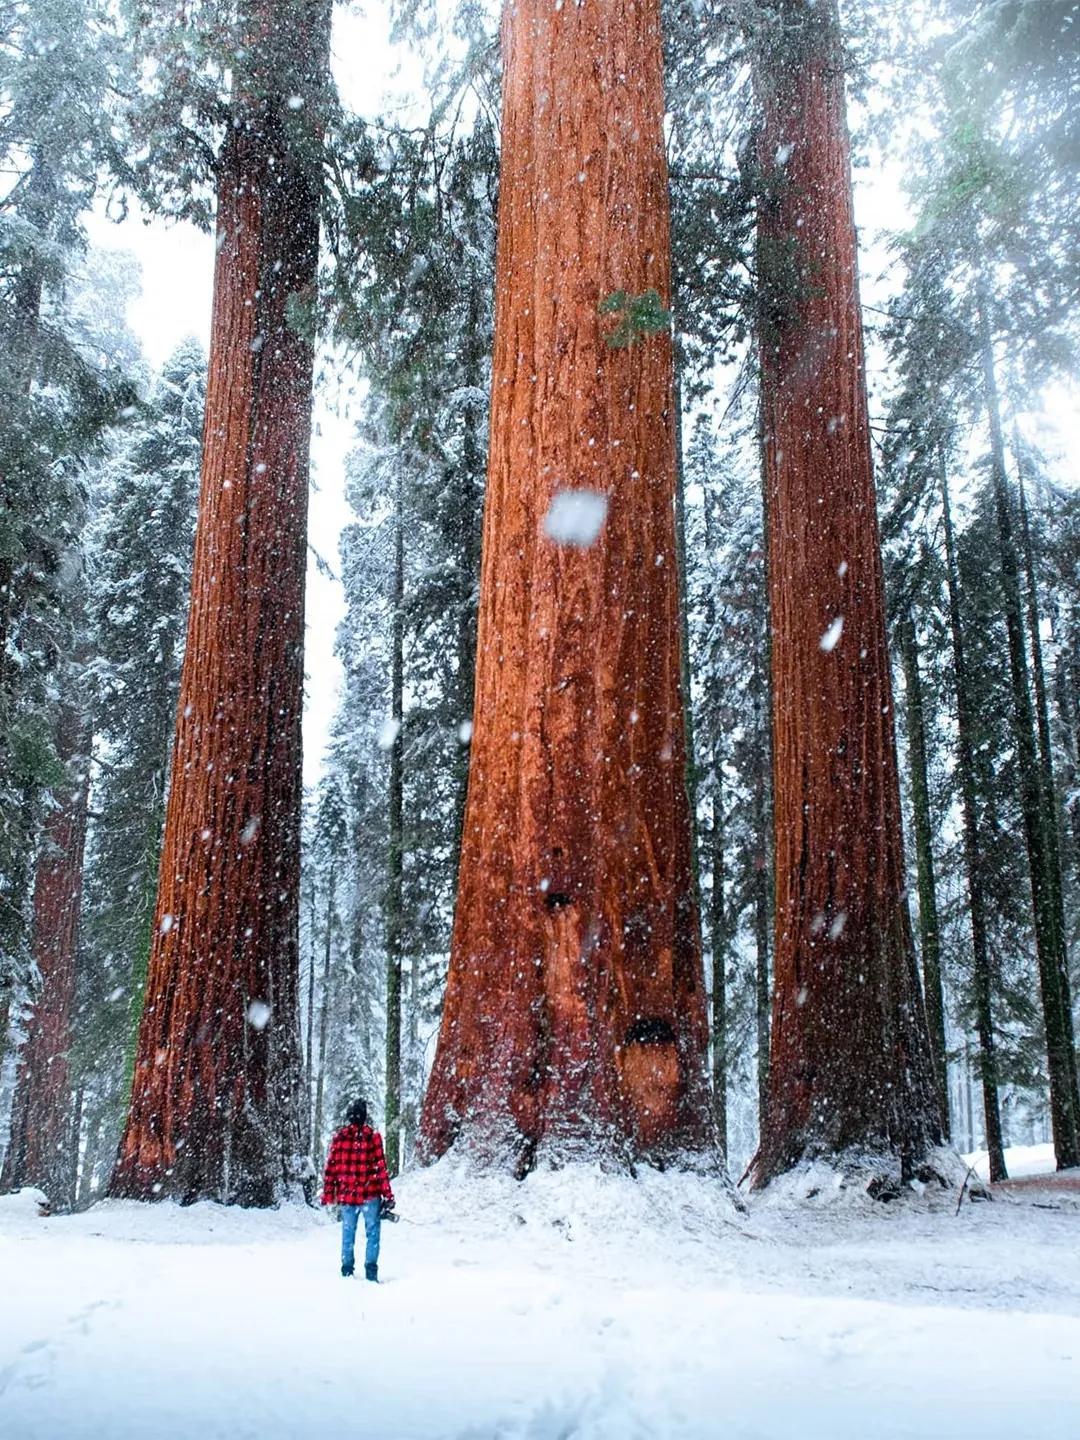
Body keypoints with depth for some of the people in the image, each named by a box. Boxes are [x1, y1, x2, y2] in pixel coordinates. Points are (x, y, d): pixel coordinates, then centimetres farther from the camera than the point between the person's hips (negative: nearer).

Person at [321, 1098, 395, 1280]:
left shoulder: (339, 1137, 1)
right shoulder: (372, 1137, -7)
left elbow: (331, 1167, 3)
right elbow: (380, 1167, -8)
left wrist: (328, 1194, 12)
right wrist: (388, 1195, -3)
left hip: (346, 1195, 3)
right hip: (370, 1195, -3)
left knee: (348, 1234, 15)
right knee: (372, 1233, 5)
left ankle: (347, 1271, 19)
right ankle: (371, 1270, -3)